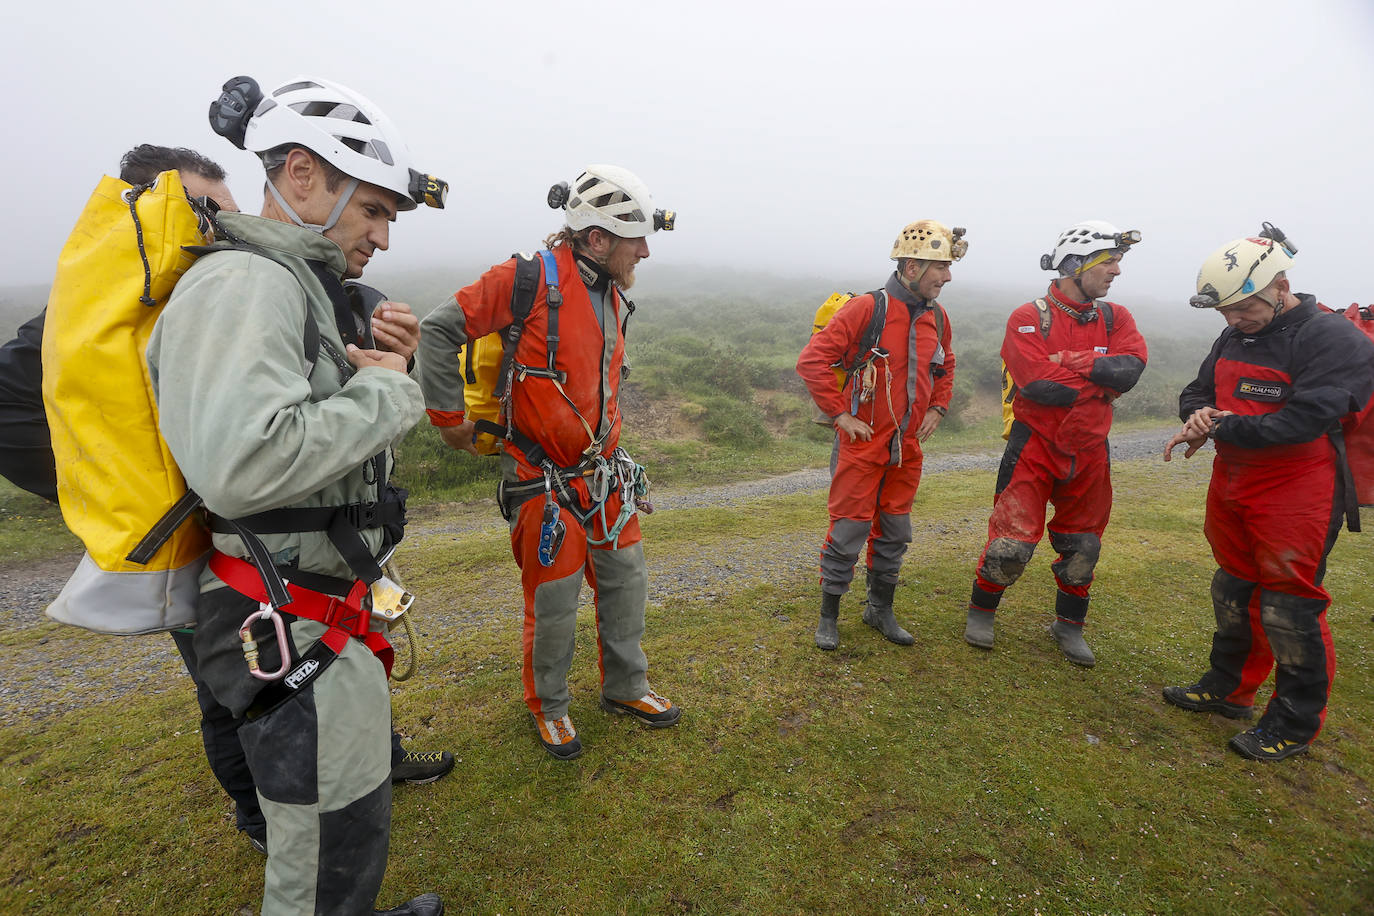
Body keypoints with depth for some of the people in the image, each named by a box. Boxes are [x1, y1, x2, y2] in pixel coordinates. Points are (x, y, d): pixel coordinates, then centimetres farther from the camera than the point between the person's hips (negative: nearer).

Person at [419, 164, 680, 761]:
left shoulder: (615, 296, 10)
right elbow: (440, 329, -13)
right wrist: (449, 416, -10)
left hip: (606, 475, 7)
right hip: (546, 481, -7)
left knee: (626, 582, 15)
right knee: (554, 602, 4)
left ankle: (625, 687, 36)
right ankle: (547, 706, 30)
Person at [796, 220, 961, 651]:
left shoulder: (937, 317, 7)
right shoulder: (866, 308, -14)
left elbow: (945, 367, 26)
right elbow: (812, 360, -18)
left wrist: (937, 409, 12)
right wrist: (841, 414, -17)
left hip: (907, 446, 7)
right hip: (862, 443, -6)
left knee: (894, 532, 15)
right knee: (848, 531, 0)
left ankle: (880, 609, 33)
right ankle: (828, 616, 17)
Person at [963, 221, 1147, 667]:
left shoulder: (1115, 318, 7)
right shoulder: (1029, 318, -10)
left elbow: (1132, 367, -12)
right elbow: (1041, 386, -23)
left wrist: (1074, 360, -22)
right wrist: (1102, 382, -12)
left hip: (1088, 453, 5)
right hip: (1034, 446, -5)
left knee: (1082, 546, 15)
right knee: (1012, 543, -4)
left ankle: (1069, 626, 34)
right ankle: (981, 612, 21)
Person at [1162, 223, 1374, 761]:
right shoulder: (1234, 340, 9)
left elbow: (1304, 420, -25)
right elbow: (1195, 392, 13)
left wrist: (1220, 427, -22)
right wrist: (1199, 415, -10)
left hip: (1296, 495, -7)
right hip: (1233, 485, 8)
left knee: (1288, 606, 0)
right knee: (1232, 591, 17)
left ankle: (1296, 724, 18)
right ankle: (1229, 689, 34)